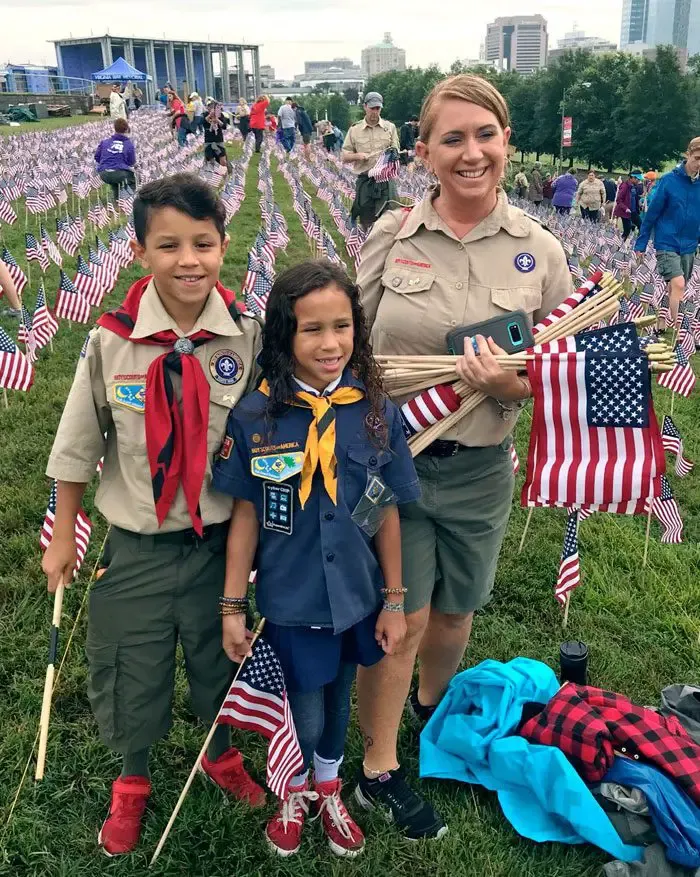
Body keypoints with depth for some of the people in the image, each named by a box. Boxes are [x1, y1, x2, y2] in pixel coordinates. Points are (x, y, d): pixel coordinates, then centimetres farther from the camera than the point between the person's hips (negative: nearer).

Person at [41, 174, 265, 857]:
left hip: (221, 540, 1)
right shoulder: (109, 343, -13)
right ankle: (132, 782, 49)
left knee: (221, 663, 21)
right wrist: (62, 538, 5)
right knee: (130, 675, 17)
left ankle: (221, 757, 54)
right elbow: (77, 448, -2)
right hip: (137, 545, 0)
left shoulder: (248, 339, -13)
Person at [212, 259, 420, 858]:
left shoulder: (377, 414, -13)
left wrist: (394, 601, 2)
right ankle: (294, 792, 49)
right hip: (290, 600, -2)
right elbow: (245, 515, -8)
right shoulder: (254, 417, -17)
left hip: (358, 595, 2)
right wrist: (233, 608, -3)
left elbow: (388, 512, -4)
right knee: (305, 712, 14)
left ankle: (328, 788, 54)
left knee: (339, 695, 24)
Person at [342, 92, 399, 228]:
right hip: (365, 180, 1)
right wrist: (357, 156, -12)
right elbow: (345, 156, 9)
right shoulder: (354, 130, 7)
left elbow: (396, 151, 9)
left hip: (386, 180, 0)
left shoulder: (390, 127, 9)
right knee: (366, 220, 5)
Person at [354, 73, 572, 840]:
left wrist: (512, 384, -21)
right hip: (390, 455, -1)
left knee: (455, 610, 19)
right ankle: (378, 771, 27)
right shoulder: (390, 235, -6)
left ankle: (431, 703, 52)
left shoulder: (539, 252, -4)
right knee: (401, 616, 5)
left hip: (479, 467, 2)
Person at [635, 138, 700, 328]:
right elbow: (651, 213, -6)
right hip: (667, 244, -5)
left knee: (676, 288, 14)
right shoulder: (669, 180, -11)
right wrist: (641, 244, -4)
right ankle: (674, 328, -11)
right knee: (678, 284, -19)